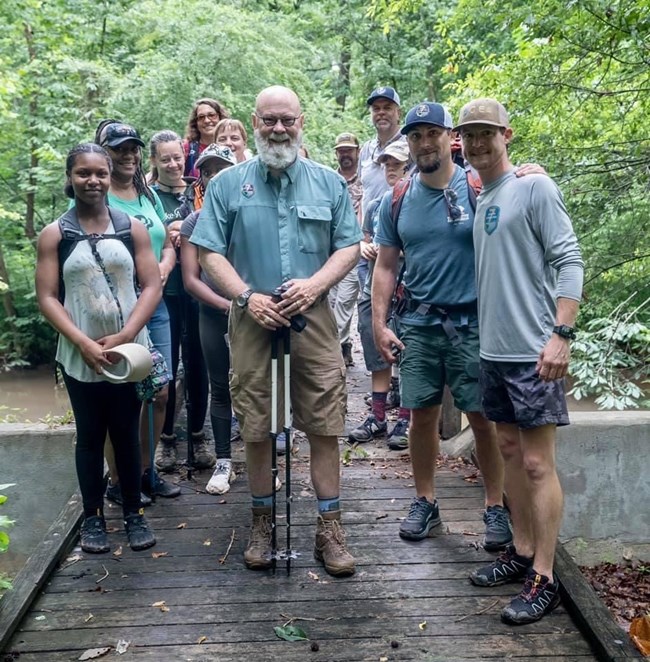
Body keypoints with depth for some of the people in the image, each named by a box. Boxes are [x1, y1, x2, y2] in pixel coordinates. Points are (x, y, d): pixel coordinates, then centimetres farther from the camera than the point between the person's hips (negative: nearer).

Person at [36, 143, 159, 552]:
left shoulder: (133, 228, 2)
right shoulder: (54, 235, 0)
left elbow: (152, 287, -2)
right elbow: (47, 297, -3)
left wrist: (123, 337, -12)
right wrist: (84, 343, -15)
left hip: (129, 353, 0)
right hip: (80, 357, 0)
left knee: (127, 434, 9)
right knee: (90, 436, 10)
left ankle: (134, 513, 22)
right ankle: (93, 516, 22)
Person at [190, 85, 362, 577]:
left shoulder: (329, 183, 9)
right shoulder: (228, 184, 6)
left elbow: (350, 246, 7)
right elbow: (210, 251, 3)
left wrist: (314, 284, -10)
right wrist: (247, 296, -11)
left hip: (313, 318, 1)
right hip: (252, 320, 0)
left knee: (324, 426, 0)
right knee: (256, 428, 6)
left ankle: (330, 528, 12)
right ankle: (263, 523, 23)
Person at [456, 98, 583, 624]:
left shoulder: (535, 187, -7)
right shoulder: (479, 199, 14)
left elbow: (568, 262, -13)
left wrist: (561, 334, -21)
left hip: (534, 352, -8)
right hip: (493, 349, 8)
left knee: (537, 464, -3)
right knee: (511, 450, 14)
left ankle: (544, 579, 6)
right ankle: (522, 552, 27)